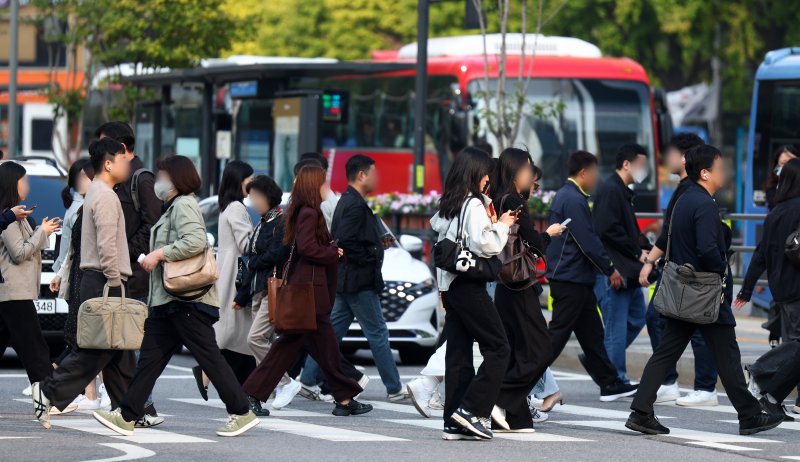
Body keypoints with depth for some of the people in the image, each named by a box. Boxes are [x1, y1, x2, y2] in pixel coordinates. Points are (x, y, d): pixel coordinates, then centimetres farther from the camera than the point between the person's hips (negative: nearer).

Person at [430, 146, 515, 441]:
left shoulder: (447, 205, 12)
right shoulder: (474, 205, -12)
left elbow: (435, 226, 27)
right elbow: (484, 244, -21)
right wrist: (502, 225, -6)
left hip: (449, 282, 8)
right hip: (468, 286, -8)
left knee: (458, 353, 8)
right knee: (498, 347, -2)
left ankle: (454, 422, 5)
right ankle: (472, 410, -10)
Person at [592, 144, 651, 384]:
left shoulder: (624, 192, 18)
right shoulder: (610, 191, -14)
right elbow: (609, 231, -21)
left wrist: (642, 250, 5)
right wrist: (638, 253, -13)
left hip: (627, 270, 10)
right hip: (612, 271, -10)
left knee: (638, 317, 16)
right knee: (617, 326, -5)